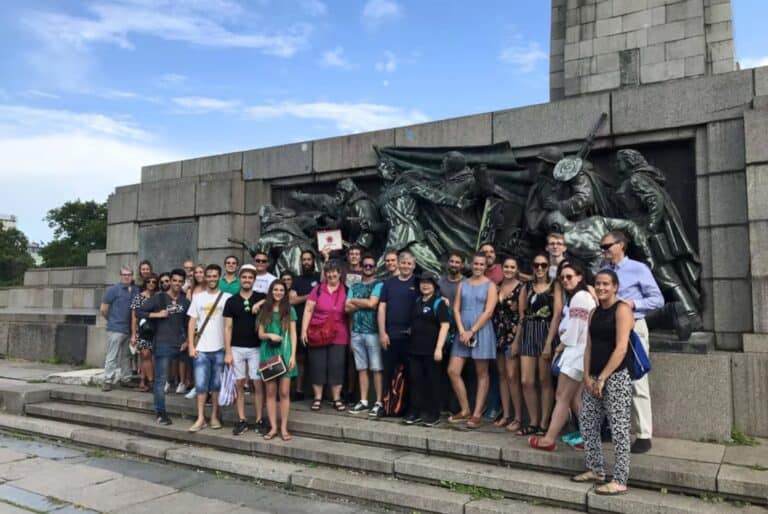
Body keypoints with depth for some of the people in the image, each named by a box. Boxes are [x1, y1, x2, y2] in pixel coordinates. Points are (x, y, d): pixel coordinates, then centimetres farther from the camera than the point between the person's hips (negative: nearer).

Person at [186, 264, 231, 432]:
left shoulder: (227, 298, 0)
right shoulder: (198, 297, 6)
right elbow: (192, 322, 6)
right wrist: (191, 346, -1)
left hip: (220, 348, -1)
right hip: (201, 348, 1)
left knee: (217, 384, 7)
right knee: (201, 384, 1)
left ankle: (214, 417, 18)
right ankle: (201, 419, 9)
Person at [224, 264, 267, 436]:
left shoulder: (261, 298, 3)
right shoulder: (231, 301, 3)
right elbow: (228, 327, 1)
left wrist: (261, 303, -15)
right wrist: (227, 352, -5)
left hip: (256, 348, 0)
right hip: (237, 349, 1)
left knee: (258, 384, 1)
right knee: (239, 385, 6)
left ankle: (259, 420, 10)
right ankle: (242, 420, 14)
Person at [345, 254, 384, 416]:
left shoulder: (378, 285, 0)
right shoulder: (354, 286, 14)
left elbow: (372, 303, -13)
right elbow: (347, 308, 3)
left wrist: (354, 300, 1)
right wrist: (365, 303, -8)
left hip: (373, 332, -5)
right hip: (357, 332, 5)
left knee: (376, 369, -3)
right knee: (362, 368, 10)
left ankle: (379, 402, 2)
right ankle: (363, 401, 16)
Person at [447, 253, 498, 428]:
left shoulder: (490, 285, -1)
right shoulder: (463, 284, 11)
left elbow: (488, 312, -11)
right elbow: (456, 309, 6)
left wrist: (472, 331, -14)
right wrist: (462, 331, -7)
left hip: (482, 332, -4)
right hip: (463, 332, 5)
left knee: (481, 374, 2)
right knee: (453, 371, 0)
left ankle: (477, 414, 10)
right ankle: (465, 410, 13)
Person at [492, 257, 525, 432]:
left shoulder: (521, 287, -7)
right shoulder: (497, 286, 11)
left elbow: (522, 314, -10)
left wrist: (518, 338, -13)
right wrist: (495, 334, 10)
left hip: (513, 335, -6)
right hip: (499, 335, 6)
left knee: (512, 376, -9)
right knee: (502, 375, 9)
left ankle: (518, 418, 0)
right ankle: (506, 415, 17)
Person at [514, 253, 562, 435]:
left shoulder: (554, 287, -1)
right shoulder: (527, 288, 13)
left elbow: (556, 316, -7)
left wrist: (549, 343, -14)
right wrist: (516, 340, 10)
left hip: (547, 333, -4)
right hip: (528, 333, 4)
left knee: (545, 381, 2)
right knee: (526, 381, 1)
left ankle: (544, 424, 12)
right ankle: (533, 422, 14)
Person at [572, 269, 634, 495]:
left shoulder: (622, 309, -8)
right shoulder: (595, 312, 14)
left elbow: (621, 348, -15)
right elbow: (589, 346, 12)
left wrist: (602, 378, -15)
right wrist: (587, 376, 1)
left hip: (616, 377, -8)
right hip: (594, 377, 8)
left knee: (618, 429, -2)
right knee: (587, 423, 11)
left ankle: (620, 481, 5)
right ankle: (596, 470, 25)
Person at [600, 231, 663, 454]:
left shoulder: (638, 269, -5)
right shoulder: (603, 271, 9)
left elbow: (658, 300, -4)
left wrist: (633, 304, -16)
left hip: (633, 328, -6)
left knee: (637, 383, -4)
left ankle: (644, 436, 4)